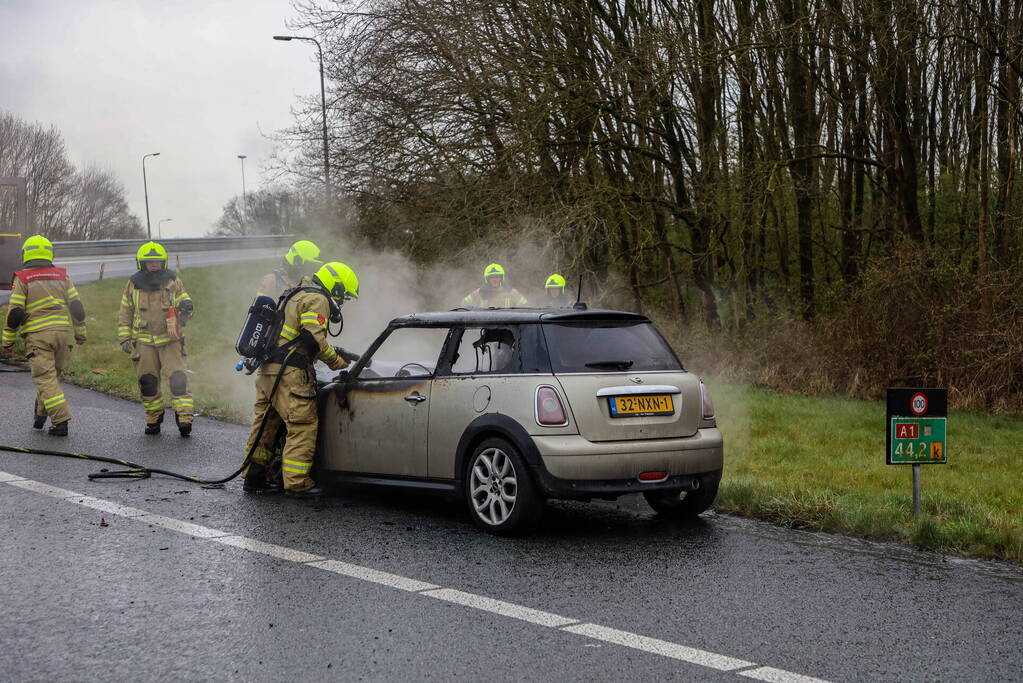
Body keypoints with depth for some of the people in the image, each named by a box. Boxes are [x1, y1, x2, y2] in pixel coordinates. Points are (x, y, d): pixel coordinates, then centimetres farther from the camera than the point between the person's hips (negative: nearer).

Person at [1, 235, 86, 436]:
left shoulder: (22, 279, -2)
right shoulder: (62, 276, 9)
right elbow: (77, 307, 7)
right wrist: (80, 333, 17)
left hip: (37, 336, -4)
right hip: (62, 332, 4)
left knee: (45, 378, -4)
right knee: (52, 375, 19)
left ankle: (61, 421, -13)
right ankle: (40, 415, 29)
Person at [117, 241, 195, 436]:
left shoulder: (173, 281, 4)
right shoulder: (133, 285, 6)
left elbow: (186, 302, 9)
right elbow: (125, 313, 12)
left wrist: (185, 307, -16)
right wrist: (124, 338, 6)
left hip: (170, 339, -2)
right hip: (144, 341, 2)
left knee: (177, 377, -13)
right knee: (147, 381, 5)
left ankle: (184, 417, -15)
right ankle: (153, 419, 19)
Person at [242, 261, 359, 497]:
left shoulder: (298, 295, 26)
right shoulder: (317, 300, -6)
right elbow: (313, 338, -18)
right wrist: (336, 361, -5)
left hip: (268, 370, 10)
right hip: (289, 372, -10)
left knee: (265, 423, 14)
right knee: (303, 426, -6)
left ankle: (254, 478, 20)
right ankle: (297, 483, -6)